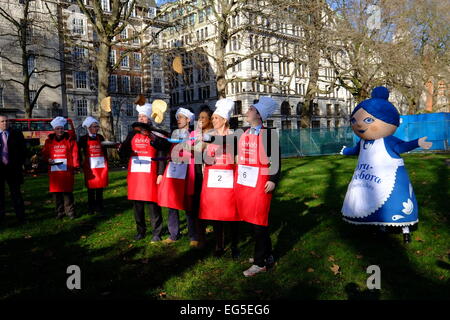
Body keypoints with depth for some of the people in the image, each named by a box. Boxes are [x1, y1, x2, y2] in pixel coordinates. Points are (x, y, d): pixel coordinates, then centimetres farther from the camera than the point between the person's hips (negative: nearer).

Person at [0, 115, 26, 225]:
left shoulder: (16, 134, 5)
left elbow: (23, 150, 7)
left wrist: (20, 164, -1)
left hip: (13, 168, -1)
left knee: (16, 193, 4)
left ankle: (20, 217, 7)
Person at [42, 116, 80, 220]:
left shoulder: (70, 139, 6)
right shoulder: (49, 141, 11)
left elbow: (75, 153, 0)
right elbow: (44, 154, 14)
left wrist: (76, 165, -10)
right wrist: (48, 160, -7)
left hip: (67, 170, -2)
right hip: (54, 170, 2)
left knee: (68, 191, -1)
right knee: (56, 192, 5)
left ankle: (70, 211, 8)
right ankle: (59, 212, 15)